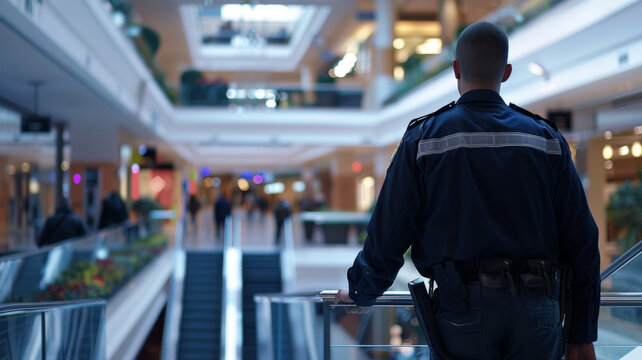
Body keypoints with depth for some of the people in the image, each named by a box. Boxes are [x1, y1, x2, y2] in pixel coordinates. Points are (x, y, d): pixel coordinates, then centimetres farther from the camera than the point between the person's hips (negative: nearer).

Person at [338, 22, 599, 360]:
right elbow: (582, 240, 6)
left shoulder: (424, 139, 1)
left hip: (464, 309, -2)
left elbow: (388, 233, 0)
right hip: (536, 314, 2)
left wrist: (360, 292, 19)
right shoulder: (546, 138, 8)